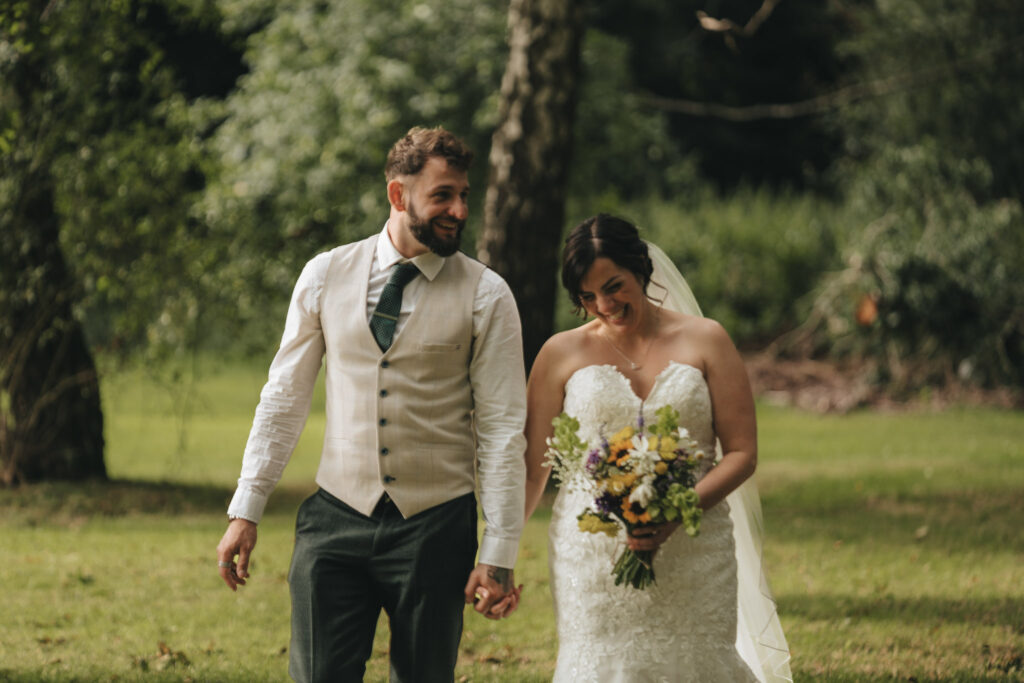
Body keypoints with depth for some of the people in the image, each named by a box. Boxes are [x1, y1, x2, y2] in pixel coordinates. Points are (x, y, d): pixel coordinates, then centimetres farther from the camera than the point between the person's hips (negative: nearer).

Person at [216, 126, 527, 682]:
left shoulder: (486, 296, -3)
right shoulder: (326, 276, 3)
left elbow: (503, 430, -4)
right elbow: (285, 397, 8)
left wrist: (498, 555, -9)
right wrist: (245, 510, 4)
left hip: (434, 528, -1)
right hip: (337, 516, 1)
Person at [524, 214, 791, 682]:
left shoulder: (704, 342, 4)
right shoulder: (562, 354, 6)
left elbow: (742, 453, 1)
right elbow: (532, 468, 7)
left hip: (693, 557, 0)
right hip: (593, 561, 0)